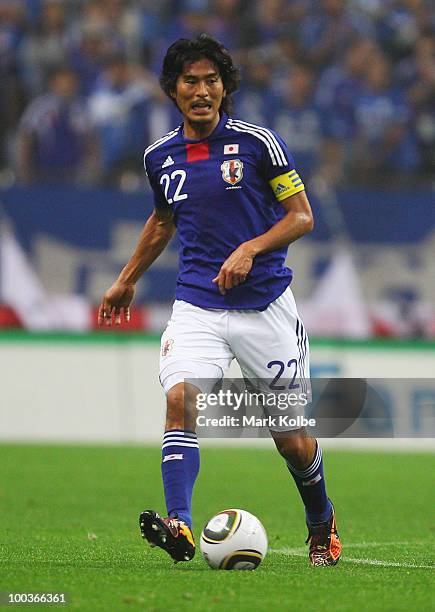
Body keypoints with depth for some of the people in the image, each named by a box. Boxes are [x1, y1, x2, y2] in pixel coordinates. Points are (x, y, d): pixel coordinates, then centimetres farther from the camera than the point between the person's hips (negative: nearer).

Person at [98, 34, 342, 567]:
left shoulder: (258, 142, -6)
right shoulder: (160, 157, 7)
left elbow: (302, 215, -2)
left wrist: (250, 250, -17)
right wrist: (127, 280, 31)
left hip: (264, 304, -2)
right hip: (197, 305, 3)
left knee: (291, 438, 4)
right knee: (180, 399, -25)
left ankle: (321, 523, 31)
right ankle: (179, 525, -34)